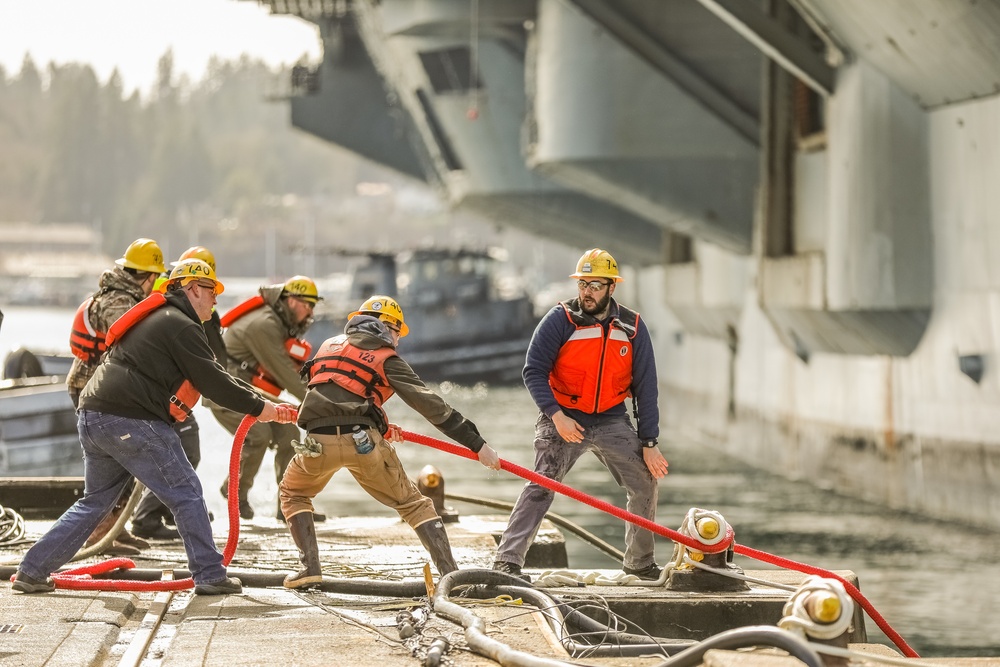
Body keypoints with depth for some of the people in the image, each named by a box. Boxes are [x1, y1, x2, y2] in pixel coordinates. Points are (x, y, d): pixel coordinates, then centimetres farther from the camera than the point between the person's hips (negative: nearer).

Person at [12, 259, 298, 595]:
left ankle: (32, 571, 15)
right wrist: (258, 407, -1)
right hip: (130, 423, -10)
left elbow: (208, 376, 23)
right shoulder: (180, 326, -7)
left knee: (95, 501, 18)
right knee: (185, 493, 0)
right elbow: (213, 382, -10)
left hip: (93, 417, 10)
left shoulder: (157, 318, 25)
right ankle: (210, 576, 1)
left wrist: (256, 401, 18)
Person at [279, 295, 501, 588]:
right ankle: (450, 573, 1)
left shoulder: (330, 345, 24)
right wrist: (477, 444, 1)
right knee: (413, 503, 12)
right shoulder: (386, 358, 9)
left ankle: (310, 567, 13)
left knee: (292, 492, 29)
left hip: (318, 442, 2)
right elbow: (431, 405, 2)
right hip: (363, 441, -2)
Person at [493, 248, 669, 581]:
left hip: (612, 421, 3)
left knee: (645, 481, 1)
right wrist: (556, 415, -23)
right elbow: (533, 371, -11)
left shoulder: (632, 327, -2)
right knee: (541, 484, -17)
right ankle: (507, 560, -19)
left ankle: (640, 562, 18)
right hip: (564, 419, -3)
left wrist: (649, 443, -2)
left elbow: (645, 387, 1)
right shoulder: (560, 319, -10)